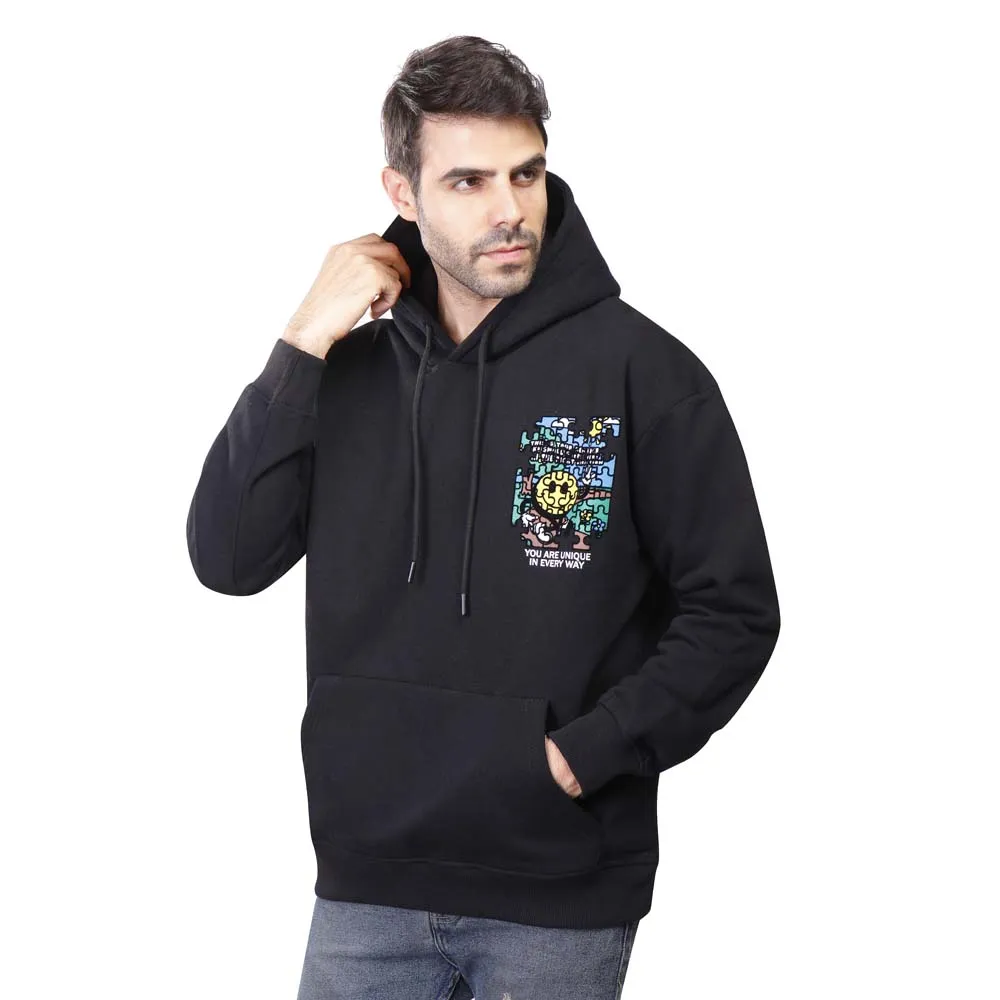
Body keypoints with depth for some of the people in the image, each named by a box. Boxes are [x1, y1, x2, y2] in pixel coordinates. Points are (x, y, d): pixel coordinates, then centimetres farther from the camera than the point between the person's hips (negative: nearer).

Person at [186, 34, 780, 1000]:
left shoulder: (642, 369, -6)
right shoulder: (350, 371, 5)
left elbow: (733, 612, -5)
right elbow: (226, 558, -3)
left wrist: (584, 754, -13)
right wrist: (303, 348, -8)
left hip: (561, 894, -3)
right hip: (366, 887, 3)